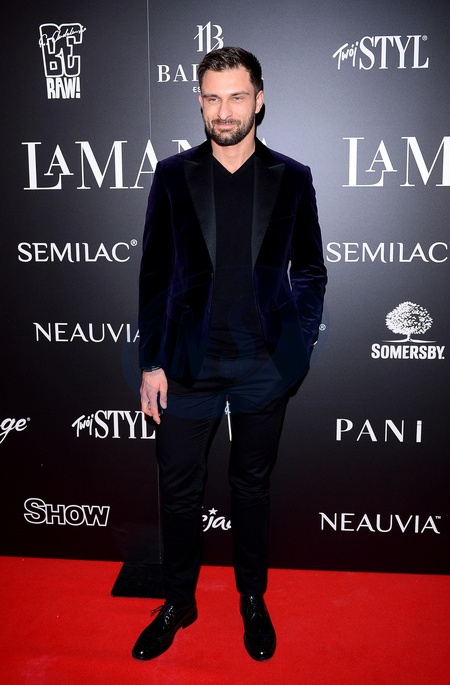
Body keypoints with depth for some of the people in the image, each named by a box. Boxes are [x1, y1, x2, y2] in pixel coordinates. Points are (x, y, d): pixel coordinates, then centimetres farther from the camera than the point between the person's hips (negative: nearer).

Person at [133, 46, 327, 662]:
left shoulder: (292, 178, 2)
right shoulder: (173, 175, 2)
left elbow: (310, 270, 7)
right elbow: (154, 273, 2)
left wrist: (299, 344, -4)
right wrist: (151, 363, -2)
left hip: (263, 366, 0)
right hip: (188, 363, 1)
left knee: (252, 486, 15)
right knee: (179, 490, 9)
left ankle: (253, 599, 37)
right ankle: (179, 602, 33)